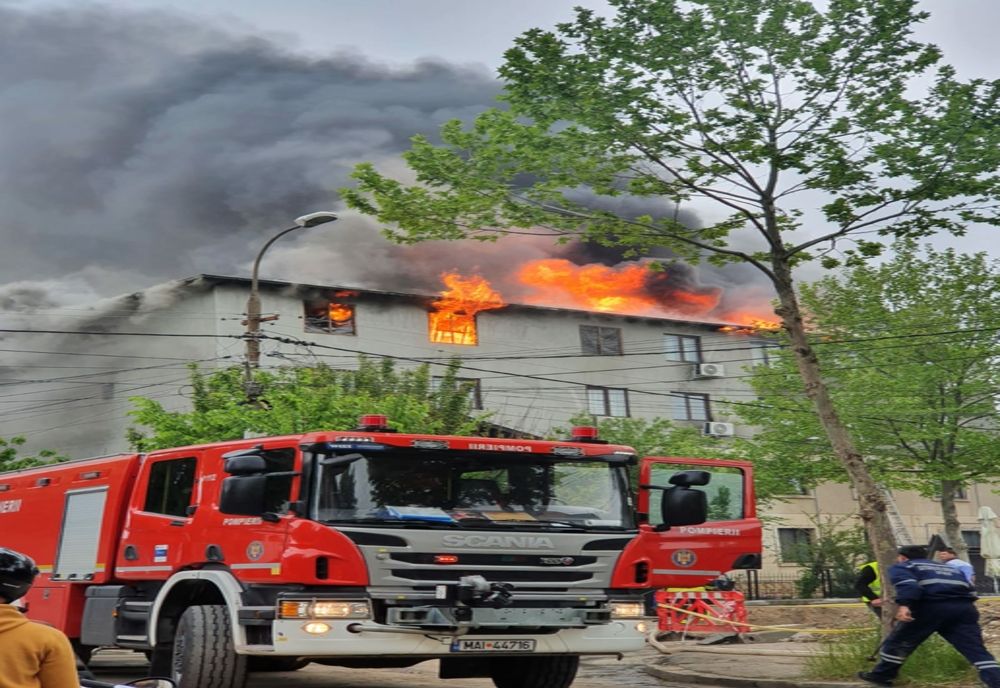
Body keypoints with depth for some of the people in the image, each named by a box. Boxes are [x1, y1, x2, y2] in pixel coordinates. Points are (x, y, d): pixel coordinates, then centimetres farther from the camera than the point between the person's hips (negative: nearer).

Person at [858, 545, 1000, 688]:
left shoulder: (902, 567, 17)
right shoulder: (949, 568, 39)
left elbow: (907, 584, -6)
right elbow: (968, 589, 32)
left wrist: (904, 604, -20)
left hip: (931, 607, -5)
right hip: (963, 608, 5)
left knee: (899, 641, 12)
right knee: (976, 650, 1)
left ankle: (881, 675, 23)